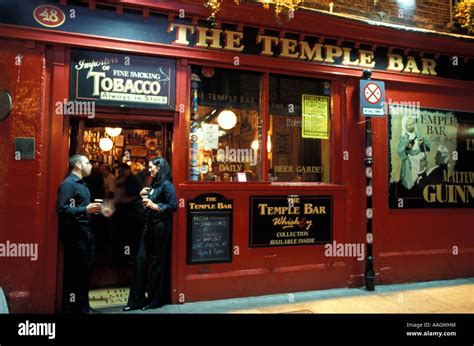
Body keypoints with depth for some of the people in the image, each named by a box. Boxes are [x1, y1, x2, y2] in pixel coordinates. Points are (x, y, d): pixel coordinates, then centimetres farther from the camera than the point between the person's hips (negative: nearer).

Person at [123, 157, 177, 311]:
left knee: (158, 260, 2)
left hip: (160, 226, -8)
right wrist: (143, 196, 3)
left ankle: (155, 299, 14)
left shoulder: (166, 185, -10)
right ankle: (137, 299, 12)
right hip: (149, 225, 8)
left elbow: (173, 206, -18)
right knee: (140, 259, 4)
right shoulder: (154, 184, 14)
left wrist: (156, 206, -21)